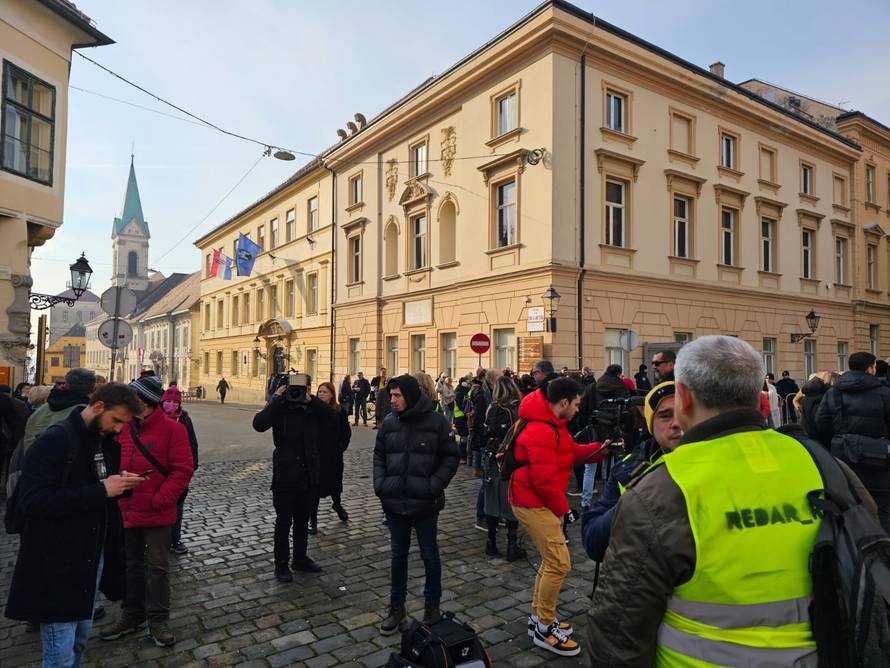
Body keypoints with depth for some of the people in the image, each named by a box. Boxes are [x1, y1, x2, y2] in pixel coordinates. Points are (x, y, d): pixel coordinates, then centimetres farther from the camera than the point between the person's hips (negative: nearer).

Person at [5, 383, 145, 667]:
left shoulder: (103, 440, 6)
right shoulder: (54, 440, -18)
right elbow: (32, 501, -26)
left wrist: (119, 483, -4)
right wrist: (101, 491, -27)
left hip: (94, 556, 8)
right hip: (57, 564, -7)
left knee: (80, 638, 20)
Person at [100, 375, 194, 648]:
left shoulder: (172, 429, -13)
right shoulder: (126, 429, 5)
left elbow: (183, 470, -15)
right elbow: (121, 467, 13)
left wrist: (159, 500, -19)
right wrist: (121, 500, 3)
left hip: (157, 514, -6)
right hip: (129, 511, 6)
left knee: (158, 567, 5)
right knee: (133, 565, 19)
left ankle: (158, 620, 20)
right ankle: (132, 615, 35)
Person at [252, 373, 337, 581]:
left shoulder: (313, 409, 0)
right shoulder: (280, 407, -8)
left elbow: (333, 417, -17)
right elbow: (259, 424, -25)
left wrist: (311, 400, -21)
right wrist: (277, 398, -23)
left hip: (309, 476, 4)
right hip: (285, 476, -3)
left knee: (303, 520, 18)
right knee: (284, 521, 7)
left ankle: (300, 558, 34)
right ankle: (281, 564, 22)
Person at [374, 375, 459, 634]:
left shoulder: (436, 422, -9)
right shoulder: (389, 423, 2)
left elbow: (450, 457, -5)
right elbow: (379, 456, 10)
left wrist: (434, 486, -14)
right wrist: (380, 484, -3)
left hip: (425, 503, -3)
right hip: (394, 502, 3)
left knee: (429, 554, 11)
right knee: (398, 554, 15)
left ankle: (432, 607, 29)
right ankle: (397, 608, 30)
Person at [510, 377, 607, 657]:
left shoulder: (552, 424, 10)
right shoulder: (541, 431, -24)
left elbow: (571, 452, 14)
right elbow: (544, 479, -25)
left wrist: (601, 448, 2)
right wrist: (560, 508, -12)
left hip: (539, 502, 11)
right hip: (533, 503, -11)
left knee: (551, 559, 18)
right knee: (559, 562, -8)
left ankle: (538, 617, 31)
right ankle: (544, 628, 7)